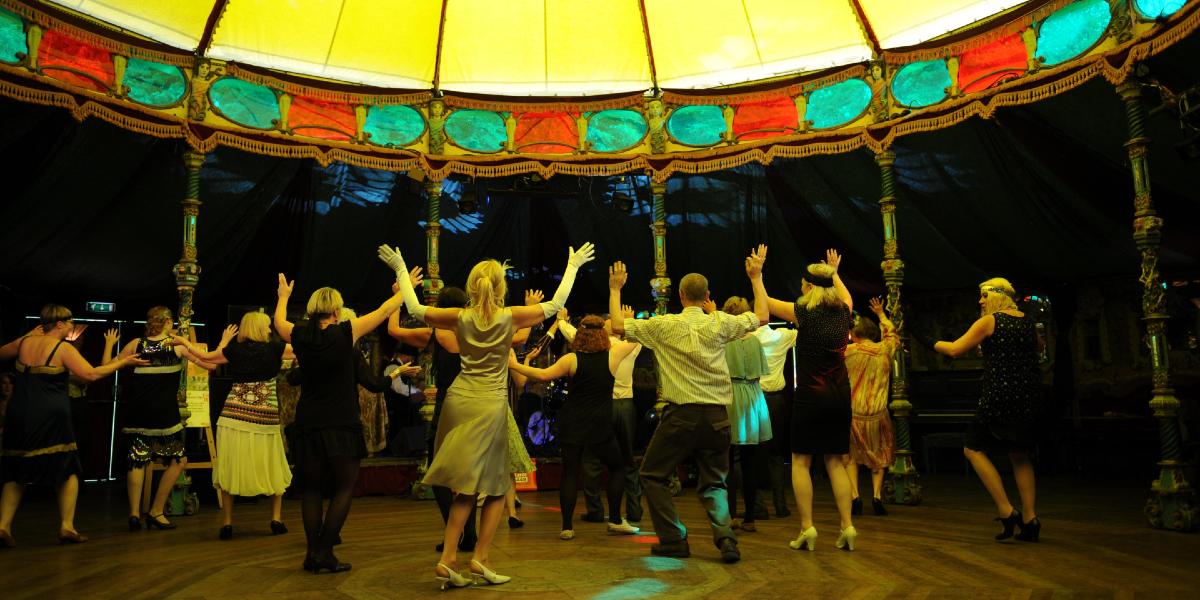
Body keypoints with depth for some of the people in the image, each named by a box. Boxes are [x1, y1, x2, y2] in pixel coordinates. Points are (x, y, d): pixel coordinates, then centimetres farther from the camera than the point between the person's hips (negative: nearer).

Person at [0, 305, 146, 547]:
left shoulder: (24, 343, 7)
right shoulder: (63, 349, -7)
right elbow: (91, 374, -16)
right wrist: (124, 362, -8)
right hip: (51, 418, -5)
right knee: (68, 471, 7)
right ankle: (66, 527, 2)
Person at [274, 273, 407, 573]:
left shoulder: (299, 335, 1)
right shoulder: (346, 332, -8)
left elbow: (279, 321, 25)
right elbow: (384, 311, 4)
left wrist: (283, 296, 44)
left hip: (308, 424, 4)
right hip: (341, 425, -3)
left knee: (312, 489, 14)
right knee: (344, 487, 6)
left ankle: (313, 551, 11)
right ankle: (325, 552, 0)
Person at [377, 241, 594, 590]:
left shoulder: (461, 318, 2)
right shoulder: (510, 317, -4)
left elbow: (415, 309, 13)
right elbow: (556, 304, 7)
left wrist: (400, 268, 23)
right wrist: (572, 266, 19)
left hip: (459, 398, 4)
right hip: (490, 405, -3)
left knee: (467, 487, 10)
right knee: (497, 488, 10)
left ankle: (448, 559, 6)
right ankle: (480, 558, 7)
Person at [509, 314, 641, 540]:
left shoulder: (572, 359, -5)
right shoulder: (613, 355, -5)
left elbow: (544, 375, -6)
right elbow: (633, 340, 11)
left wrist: (515, 365, 4)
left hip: (571, 424, 1)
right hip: (600, 427, 0)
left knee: (570, 473, 5)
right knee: (617, 467, 18)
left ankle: (567, 527, 3)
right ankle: (615, 520, 17)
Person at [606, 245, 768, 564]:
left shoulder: (665, 325, -4)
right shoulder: (719, 323, 1)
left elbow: (618, 326, 2)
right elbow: (761, 317, 15)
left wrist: (615, 289, 15)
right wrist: (756, 277, 24)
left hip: (681, 415, -3)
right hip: (717, 415, 3)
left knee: (652, 475, 14)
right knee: (713, 482, 16)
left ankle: (674, 540, 11)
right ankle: (725, 536, -5)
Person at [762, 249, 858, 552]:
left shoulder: (804, 312, -10)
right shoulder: (842, 312, 5)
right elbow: (846, 296, 30)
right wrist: (834, 272, 44)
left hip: (811, 394, -5)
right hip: (840, 394, 5)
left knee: (800, 461, 4)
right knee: (836, 462, 12)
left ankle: (807, 528, 0)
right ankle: (848, 527, 7)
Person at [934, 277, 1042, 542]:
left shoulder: (988, 322, -8)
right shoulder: (1029, 322, 10)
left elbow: (955, 350, -10)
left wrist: (938, 344, 9)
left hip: (998, 396, -6)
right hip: (1028, 398, 6)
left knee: (973, 448, 6)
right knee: (1020, 456, 15)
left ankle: (1006, 510, -2)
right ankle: (1030, 518, 11)